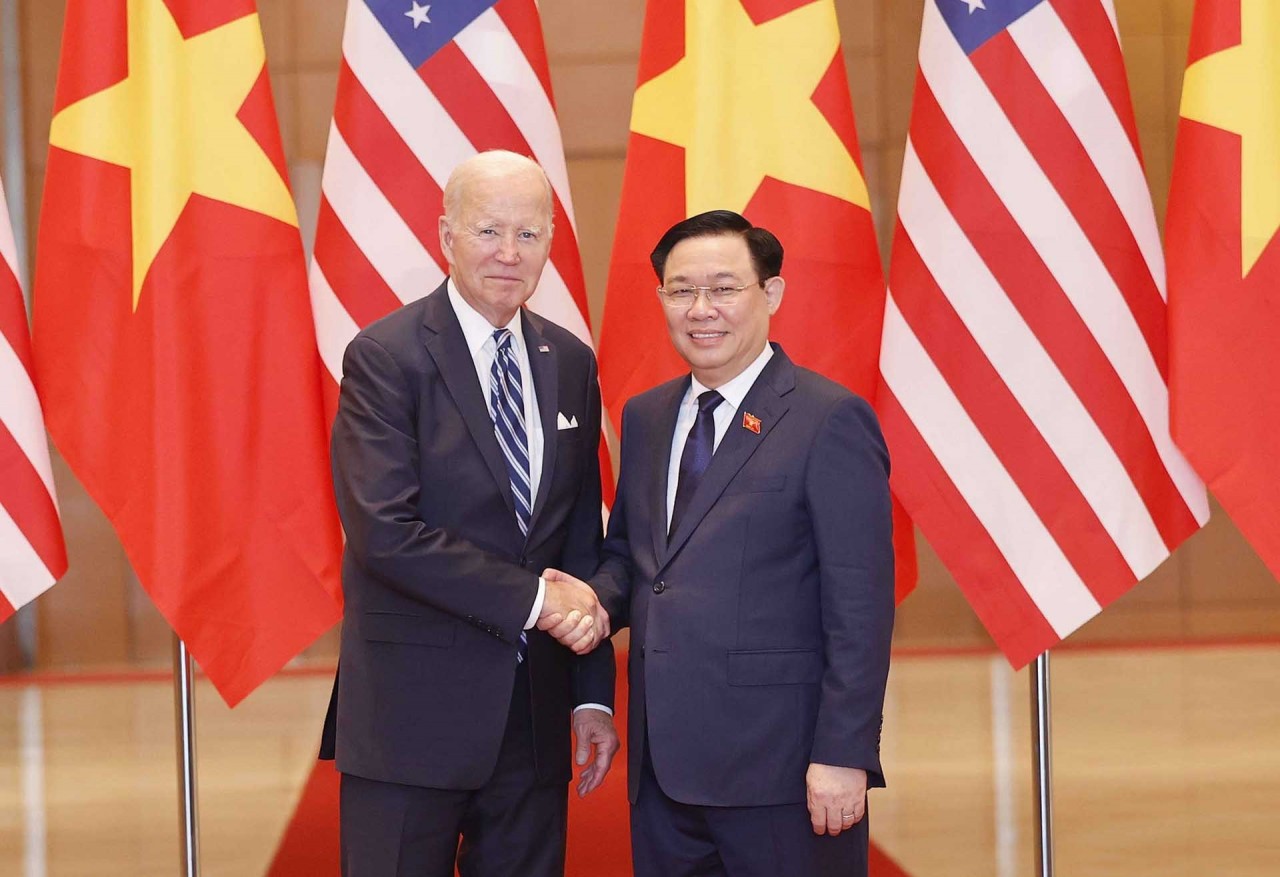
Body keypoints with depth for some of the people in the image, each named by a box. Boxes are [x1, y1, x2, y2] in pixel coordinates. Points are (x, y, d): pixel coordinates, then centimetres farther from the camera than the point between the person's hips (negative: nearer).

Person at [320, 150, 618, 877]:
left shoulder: (571, 364, 9)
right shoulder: (385, 357, -9)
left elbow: (582, 536, 13)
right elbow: (385, 531, -18)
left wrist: (594, 696, 8)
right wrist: (533, 597, -16)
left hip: (536, 713, 5)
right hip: (414, 711, -5)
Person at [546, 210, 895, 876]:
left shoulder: (829, 420, -8)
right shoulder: (644, 417, 14)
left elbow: (861, 605, -11)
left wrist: (843, 755, -15)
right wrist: (598, 597, -1)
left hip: (780, 767, -6)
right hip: (663, 765, 6)